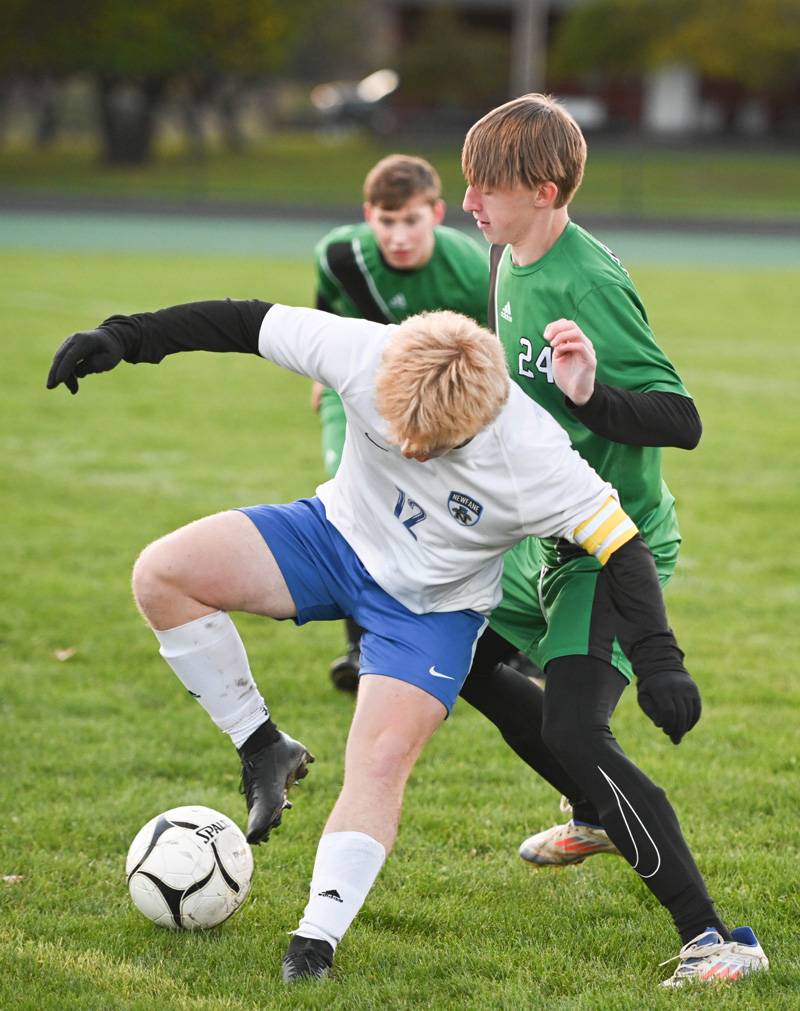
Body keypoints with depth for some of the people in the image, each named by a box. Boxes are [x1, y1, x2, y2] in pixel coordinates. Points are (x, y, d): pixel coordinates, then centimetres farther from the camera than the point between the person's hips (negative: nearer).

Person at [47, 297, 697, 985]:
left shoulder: (537, 462, -34)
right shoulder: (363, 354, -29)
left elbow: (621, 547, -25)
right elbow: (250, 323, -18)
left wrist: (660, 664, -28)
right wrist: (122, 339, -18)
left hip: (432, 606, -3)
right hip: (340, 533, 3)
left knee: (382, 761, -19)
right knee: (162, 575, -16)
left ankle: (318, 939, -9)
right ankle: (263, 750, -1)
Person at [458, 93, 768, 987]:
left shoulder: (590, 284, -25)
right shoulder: (508, 258, 4)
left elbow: (682, 422, -29)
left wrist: (592, 394, -43)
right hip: (543, 538, 10)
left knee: (572, 731, -25)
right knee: (465, 661, 26)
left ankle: (716, 938, -23)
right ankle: (598, 816, 46)